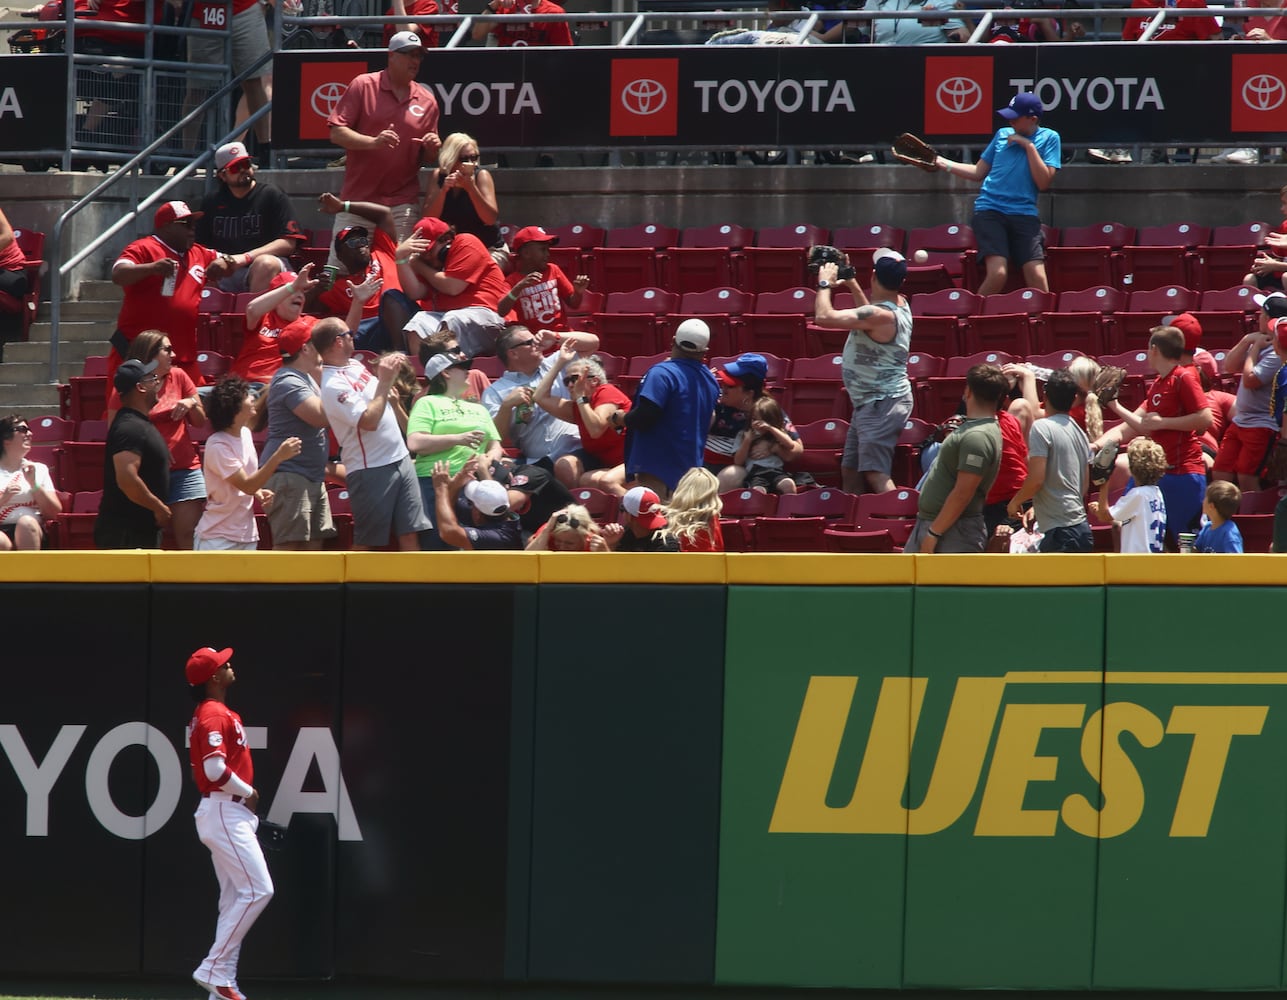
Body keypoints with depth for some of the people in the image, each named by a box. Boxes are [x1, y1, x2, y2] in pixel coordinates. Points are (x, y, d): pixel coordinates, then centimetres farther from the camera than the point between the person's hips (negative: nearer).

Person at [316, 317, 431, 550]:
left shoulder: (355, 365, 10)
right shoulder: (333, 385, -18)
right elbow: (369, 421, -24)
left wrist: (389, 370, 10)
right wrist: (384, 382, -19)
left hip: (400, 458, 9)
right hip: (370, 470, -9)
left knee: (410, 532, 6)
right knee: (366, 540, -1)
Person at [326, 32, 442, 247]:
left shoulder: (427, 101, 10)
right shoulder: (362, 86, 1)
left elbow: (428, 159, 16)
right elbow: (336, 133, -5)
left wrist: (432, 148, -8)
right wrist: (373, 142, -20)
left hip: (401, 205, 2)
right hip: (357, 201, -2)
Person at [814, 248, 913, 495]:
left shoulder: (880, 315, -24)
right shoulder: (900, 305, 6)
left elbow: (824, 316, -28)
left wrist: (825, 284, -11)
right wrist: (852, 284, 27)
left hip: (881, 404, -10)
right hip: (869, 403, 10)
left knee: (876, 474, -20)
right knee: (850, 472, 17)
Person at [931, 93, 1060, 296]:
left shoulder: (1049, 138, 6)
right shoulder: (1003, 134, 14)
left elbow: (1044, 183, -3)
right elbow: (979, 172, 21)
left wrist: (1029, 146, -7)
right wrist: (942, 163, 13)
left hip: (1024, 213, -1)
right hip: (990, 210, 1)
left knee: (1037, 277, -15)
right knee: (997, 273, -20)